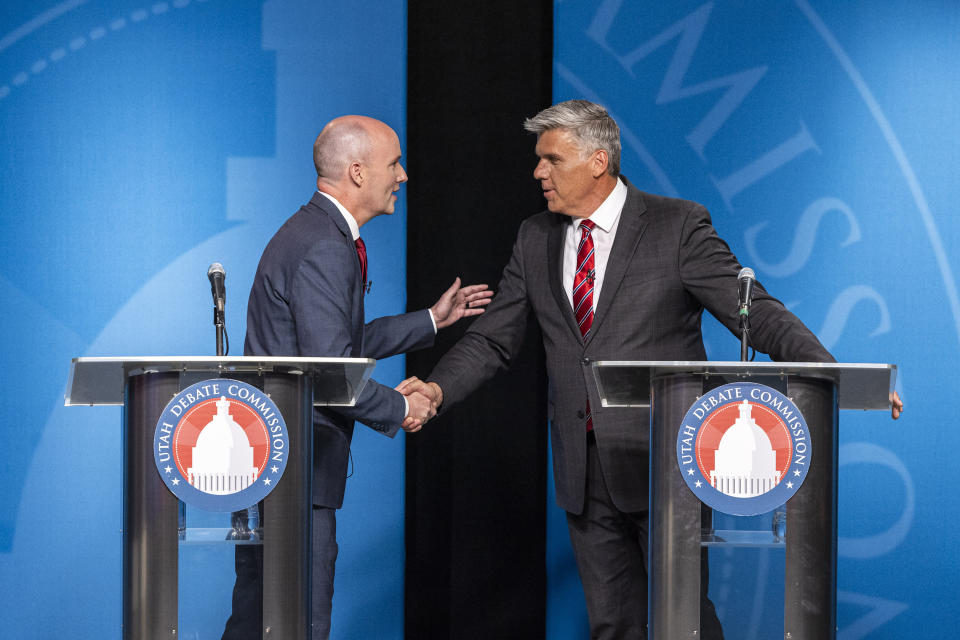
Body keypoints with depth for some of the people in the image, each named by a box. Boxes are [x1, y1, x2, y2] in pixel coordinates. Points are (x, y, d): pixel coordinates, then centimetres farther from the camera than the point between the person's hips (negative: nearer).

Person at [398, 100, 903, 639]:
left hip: (663, 459, -5)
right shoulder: (536, 239, 11)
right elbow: (493, 338, 12)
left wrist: (826, 372, -23)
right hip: (583, 469, 5)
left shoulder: (678, 226, -5)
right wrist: (439, 387, -7)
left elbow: (755, 311, -9)